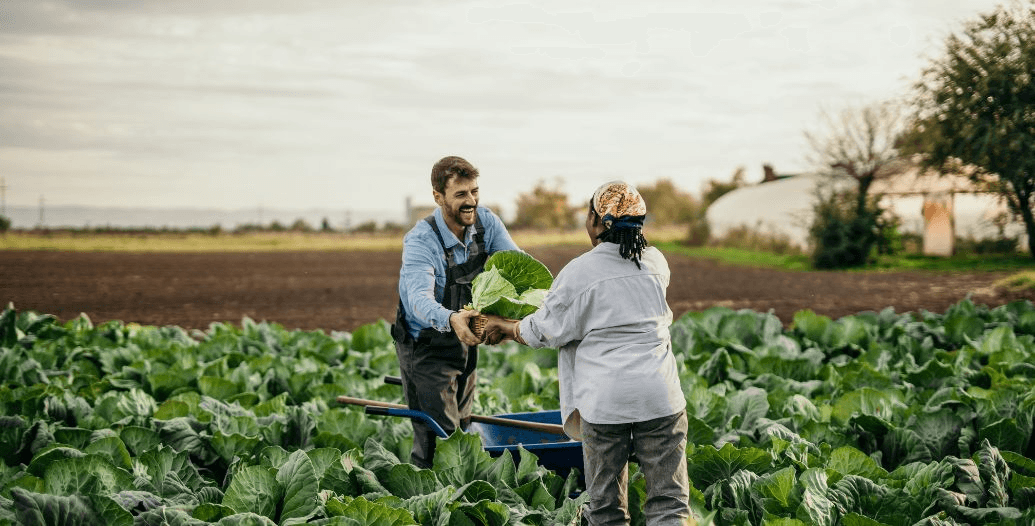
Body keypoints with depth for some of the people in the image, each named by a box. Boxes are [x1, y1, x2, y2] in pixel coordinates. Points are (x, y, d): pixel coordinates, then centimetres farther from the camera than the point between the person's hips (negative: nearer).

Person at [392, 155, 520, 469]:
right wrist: (451, 319, -61)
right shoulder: (421, 241, -25)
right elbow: (420, 299, -39)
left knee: (461, 430, 17)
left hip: (465, 341, 6)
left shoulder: (486, 222, -8)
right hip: (426, 349, -6)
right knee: (438, 442, -11)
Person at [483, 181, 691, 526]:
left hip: (604, 399, -3)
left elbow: (543, 332, 3)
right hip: (660, 394, 3)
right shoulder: (655, 262, 8)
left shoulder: (577, 273, -6)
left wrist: (504, 328, 23)